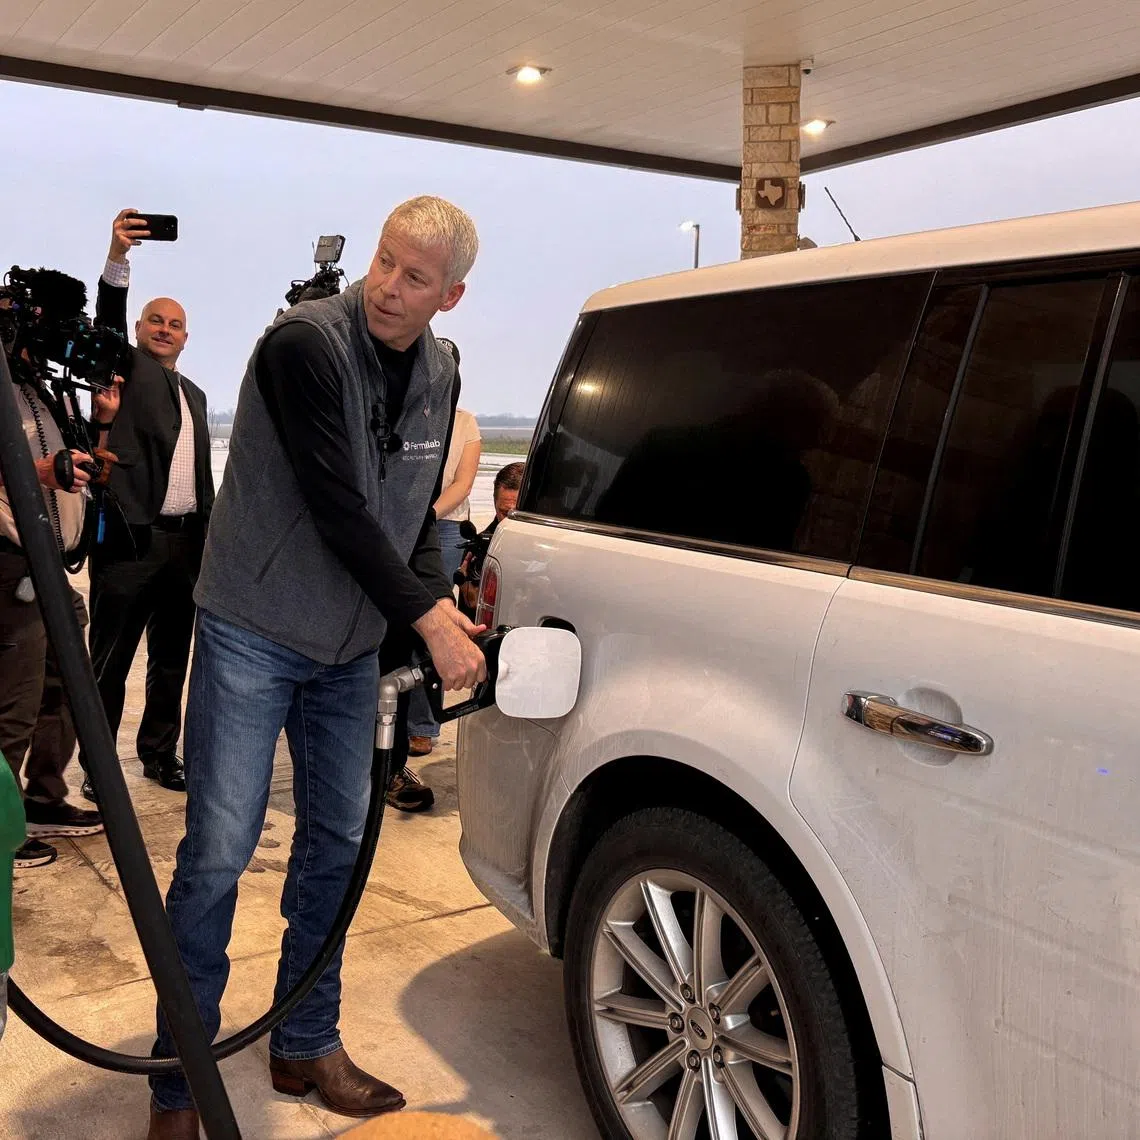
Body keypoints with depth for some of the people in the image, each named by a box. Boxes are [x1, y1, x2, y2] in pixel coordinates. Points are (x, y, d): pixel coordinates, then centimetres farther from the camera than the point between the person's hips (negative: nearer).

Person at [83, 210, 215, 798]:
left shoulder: (194, 394, 21)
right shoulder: (124, 367, 5)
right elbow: (108, 319, -15)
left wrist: (209, 534, 14)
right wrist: (117, 257, -31)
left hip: (186, 540, 6)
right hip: (130, 536, -6)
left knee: (172, 657, 12)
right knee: (109, 660, -2)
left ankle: (159, 753, 24)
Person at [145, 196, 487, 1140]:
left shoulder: (439, 375, 4)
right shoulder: (305, 344, -18)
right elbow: (336, 506, -23)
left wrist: (438, 600, -4)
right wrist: (427, 617, -20)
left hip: (351, 649, 7)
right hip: (253, 634, -6)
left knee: (337, 844, 11)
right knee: (219, 849, -5)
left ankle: (307, 1047, 28)